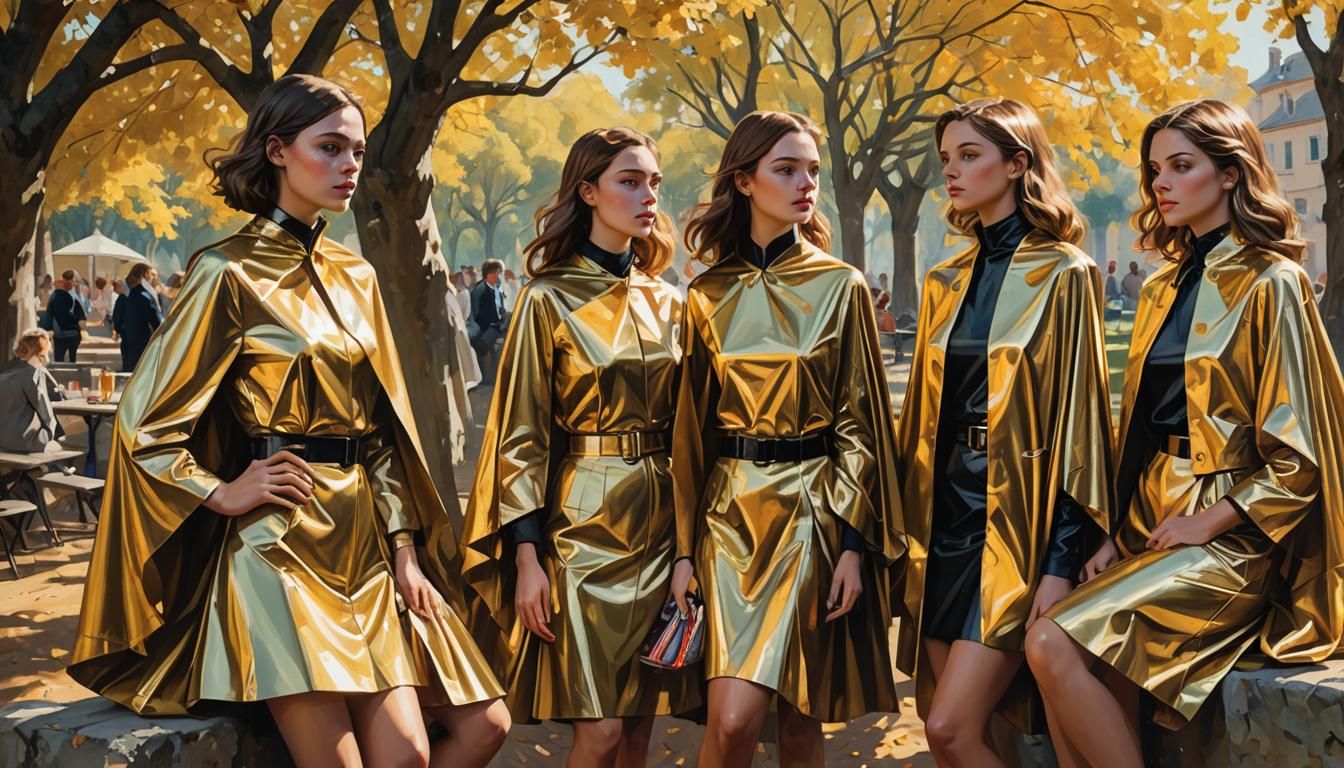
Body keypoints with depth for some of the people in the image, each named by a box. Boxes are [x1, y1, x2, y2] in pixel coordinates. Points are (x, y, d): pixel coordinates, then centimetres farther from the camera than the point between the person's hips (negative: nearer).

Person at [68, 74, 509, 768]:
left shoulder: (356, 279, 13)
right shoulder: (230, 274, -5)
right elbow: (144, 425, -5)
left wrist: (404, 549, 7)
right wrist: (222, 495, -6)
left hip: (363, 541, 7)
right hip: (281, 539, -6)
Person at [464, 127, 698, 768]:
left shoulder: (665, 302, 11)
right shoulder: (550, 301, -4)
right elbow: (522, 436, -6)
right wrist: (526, 557, -12)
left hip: (661, 520, 5)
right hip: (585, 521, -5)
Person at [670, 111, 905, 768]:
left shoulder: (840, 287, 0)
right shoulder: (708, 295, 6)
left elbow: (862, 421, 0)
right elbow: (691, 428, 9)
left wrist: (855, 542, -7)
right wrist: (685, 546, 5)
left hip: (816, 510, -1)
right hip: (732, 510, 1)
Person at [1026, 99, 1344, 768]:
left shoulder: (1271, 285, -6)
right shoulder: (1163, 289, 15)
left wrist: (1206, 523, -12)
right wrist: (1120, 532, 6)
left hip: (1232, 536, -6)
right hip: (1153, 522, 6)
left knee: (1055, 644, -25)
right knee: (1066, 677, -16)